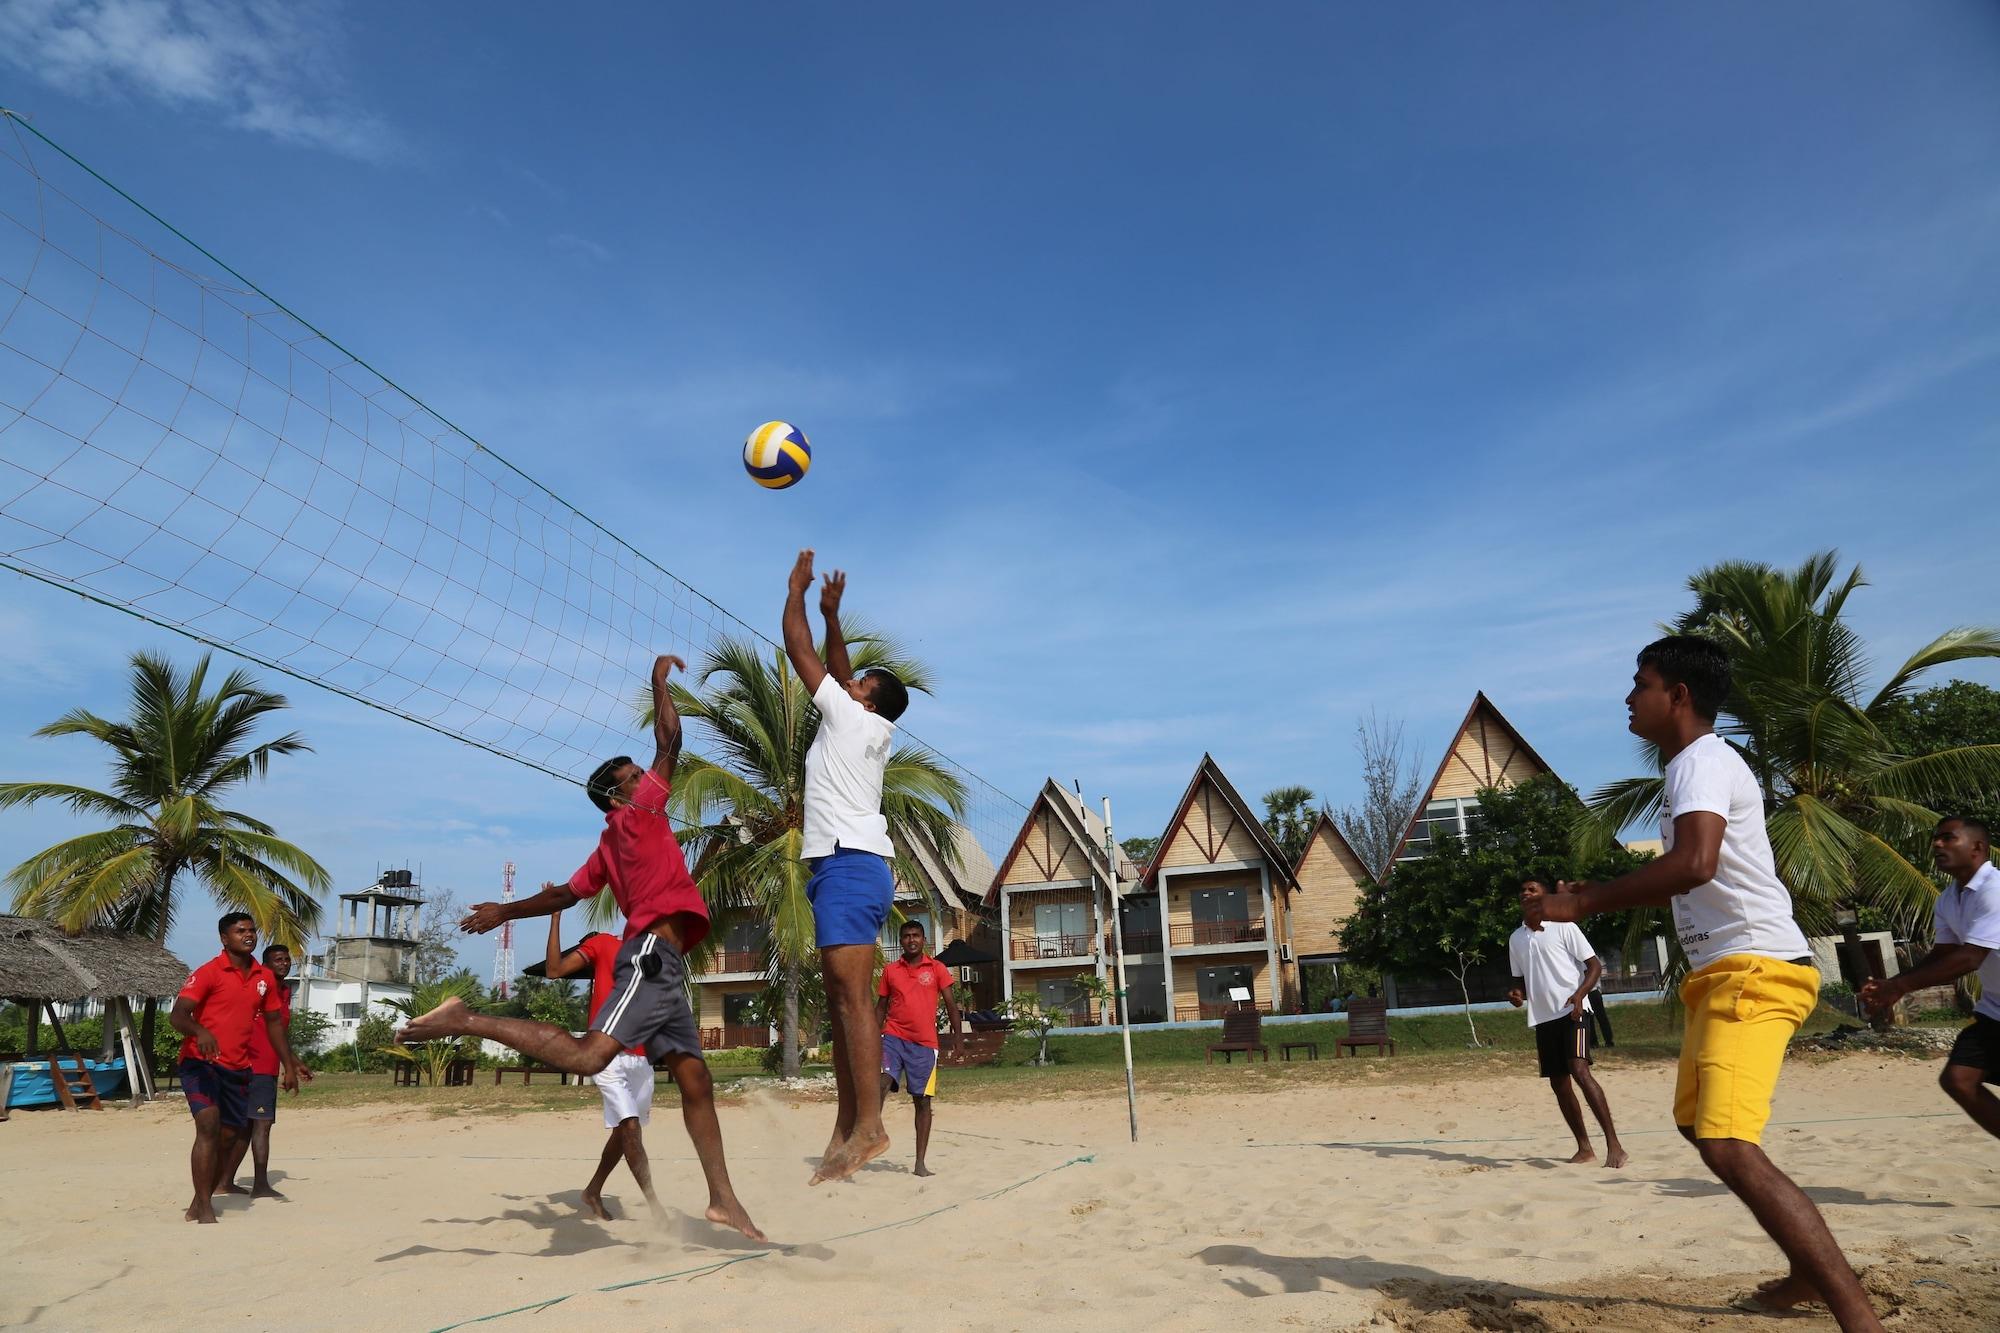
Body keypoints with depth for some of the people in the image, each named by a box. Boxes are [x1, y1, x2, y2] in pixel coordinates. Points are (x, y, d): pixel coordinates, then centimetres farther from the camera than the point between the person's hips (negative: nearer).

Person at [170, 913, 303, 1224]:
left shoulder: (265, 977, 8)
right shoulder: (208, 972, -10)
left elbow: (273, 1023, 16)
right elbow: (177, 1015, -19)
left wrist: (289, 1066, 12)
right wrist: (201, 1032, -41)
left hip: (238, 1068, 6)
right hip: (201, 1062, -6)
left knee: (229, 1137, 9)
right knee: (209, 1124, -23)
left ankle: (198, 1206, 26)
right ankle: (204, 1209, -19)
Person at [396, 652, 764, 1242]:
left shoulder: (609, 848, 23)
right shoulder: (639, 815, 1)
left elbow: (562, 894, 24)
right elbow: (669, 742, -1)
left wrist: (504, 912, 37)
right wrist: (660, 679, 9)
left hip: (659, 965, 10)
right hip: (651, 956, -10)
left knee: (694, 1078, 6)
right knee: (587, 1056, -21)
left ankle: (723, 1199, 6)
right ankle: (468, 1021, -11)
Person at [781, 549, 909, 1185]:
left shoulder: (850, 716, -1)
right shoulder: (871, 731, 20)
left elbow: (799, 651, 6)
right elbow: (837, 665, 33)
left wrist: (796, 592, 17)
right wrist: (832, 613, 30)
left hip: (848, 864, -10)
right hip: (852, 868, 10)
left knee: (852, 996, -16)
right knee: (840, 999, 5)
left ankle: (869, 1124, -20)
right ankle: (845, 1131, 4)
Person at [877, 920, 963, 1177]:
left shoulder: (937, 969, 5)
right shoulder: (890, 970, 9)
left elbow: (950, 1004, 4)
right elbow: (881, 1006, 13)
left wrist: (956, 1035, -6)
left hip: (925, 1043, 0)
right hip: (894, 1037, 0)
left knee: (923, 1101, 1)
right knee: (883, 1083, -24)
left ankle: (920, 1163, 7)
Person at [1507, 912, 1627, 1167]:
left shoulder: (1563, 927, -3)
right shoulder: (1516, 938, 14)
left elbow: (1595, 966, -5)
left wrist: (1579, 994, -21)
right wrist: (1517, 994, 0)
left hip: (1571, 1012, -6)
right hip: (1542, 1017, 6)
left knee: (1580, 1072, -21)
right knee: (1558, 1084, 7)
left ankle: (1614, 1145, -17)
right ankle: (1584, 1149, 18)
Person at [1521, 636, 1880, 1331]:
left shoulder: (1702, 761, -14)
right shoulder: (1697, 765, 19)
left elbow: (1695, 864, -33)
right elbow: (1686, 878, 28)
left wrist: (1580, 904, -27)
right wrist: (1592, 896, 17)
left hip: (1753, 968, -11)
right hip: (1722, 972, 11)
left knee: (1729, 1148, -22)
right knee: (1699, 1123, 24)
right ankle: (1810, 1274, 35)